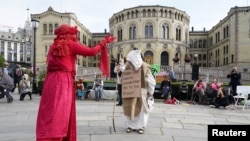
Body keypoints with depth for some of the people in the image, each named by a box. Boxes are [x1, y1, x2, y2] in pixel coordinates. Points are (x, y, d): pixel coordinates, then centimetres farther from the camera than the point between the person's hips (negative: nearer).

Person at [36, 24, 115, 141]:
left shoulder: (54, 45, 19)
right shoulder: (70, 44, 1)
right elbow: (91, 51, -2)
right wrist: (104, 42, 11)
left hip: (51, 81, 7)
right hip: (63, 82, -7)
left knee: (50, 114, 9)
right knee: (58, 116, -6)